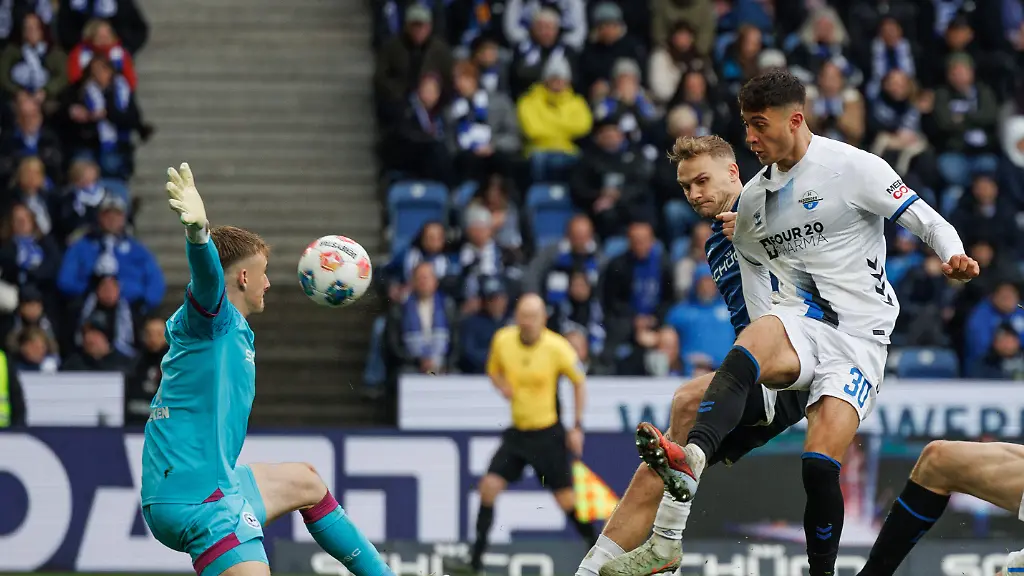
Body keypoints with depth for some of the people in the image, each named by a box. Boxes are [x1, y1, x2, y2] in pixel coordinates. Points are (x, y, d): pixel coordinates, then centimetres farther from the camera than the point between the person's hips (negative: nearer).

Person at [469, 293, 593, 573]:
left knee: (567, 501, 0)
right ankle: (476, 558, -1)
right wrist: (502, 385, -11)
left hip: (549, 434, -3)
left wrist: (577, 426, -3)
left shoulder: (557, 347, -15)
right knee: (489, 486, -10)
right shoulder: (503, 340, -7)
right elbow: (494, 370, 13)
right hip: (517, 432, 3)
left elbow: (579, 381, 0)